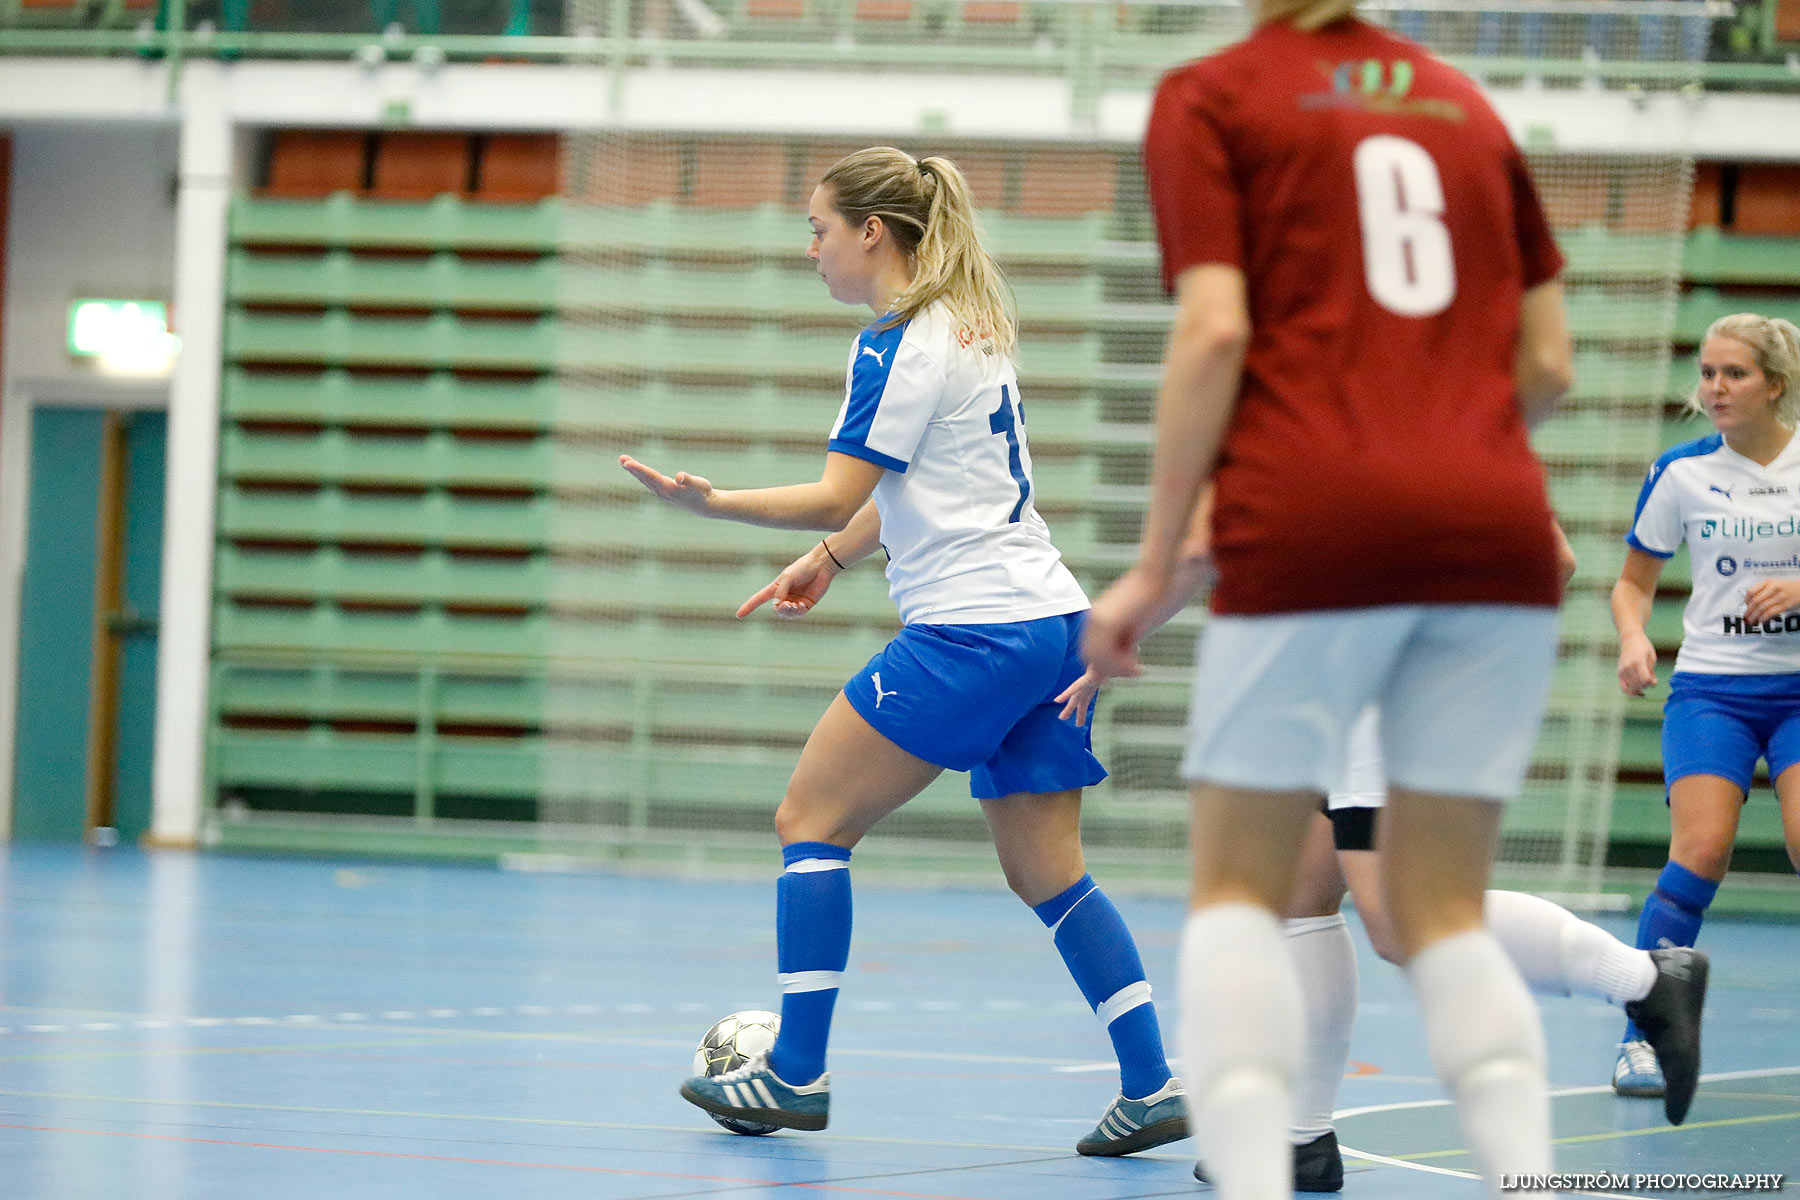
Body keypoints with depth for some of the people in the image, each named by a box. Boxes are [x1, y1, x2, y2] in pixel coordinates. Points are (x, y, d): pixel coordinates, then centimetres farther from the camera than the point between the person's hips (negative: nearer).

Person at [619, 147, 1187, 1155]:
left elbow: (839, 499, -15)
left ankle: (796, 1075, 0)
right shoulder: (972, 329, 18)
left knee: (812, 819, 1)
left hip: (972, 634, -9)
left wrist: (713, 502, -20)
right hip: (1053, 623, 9)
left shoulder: (899, 343, -10)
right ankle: (1153, 1090, 1)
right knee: (1048, 873, 10)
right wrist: (830, 558, 29)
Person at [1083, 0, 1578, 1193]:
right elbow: (1549, 363, 15)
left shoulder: (1210, 98, 5)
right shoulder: (1463, 104, 18)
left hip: (1313, 525, -4)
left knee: (1239, 886, 9)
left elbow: (1216, 332, -7)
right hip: (1496, 526, 4)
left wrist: (1153, 563, -2)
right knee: (1444, 908, 11)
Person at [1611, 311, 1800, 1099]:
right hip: (1710, 687, 0)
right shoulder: (1681, 472, 0)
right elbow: (1634, 579, 11)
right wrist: (1634, 640, -9)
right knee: (1701, 850, -18)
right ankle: (1642, 1037, -6)